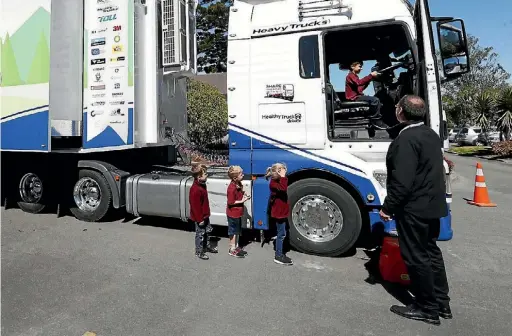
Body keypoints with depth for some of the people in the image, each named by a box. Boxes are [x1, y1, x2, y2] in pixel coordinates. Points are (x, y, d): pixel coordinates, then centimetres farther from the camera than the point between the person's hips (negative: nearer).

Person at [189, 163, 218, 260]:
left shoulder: (202, 185, 3)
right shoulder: (195, 189, -29)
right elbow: (195, 206, -26)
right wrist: (200, 219, -21)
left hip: (205, 215, 10)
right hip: (199, 217, -10)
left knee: (206, 231, 23)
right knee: (200, 234, 5)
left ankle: (207, 246, 41)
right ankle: (199, 252, 21)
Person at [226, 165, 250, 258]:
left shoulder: (239, 184, 1)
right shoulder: (232, 188, -27)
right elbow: (230, 202, -23)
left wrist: (244, 195, -1)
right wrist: (241, 201, -22)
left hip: (238, 212, 9)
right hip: (233, 213, -9)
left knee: (237, 231, 21)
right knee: (233, 232, 7)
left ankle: (236, 247, 36)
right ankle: (232, 250, 22)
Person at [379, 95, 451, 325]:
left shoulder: (406, 139, -21)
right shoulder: (430, 134, 11)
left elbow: (402, 181, -26)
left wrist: (388, 207, -18)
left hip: (413, 208, -10)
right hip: (432, 205, 10)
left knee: (415, 257, 2)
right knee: (430, 252, 19)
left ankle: (427, 308, 15)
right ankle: (442, 303, 30)